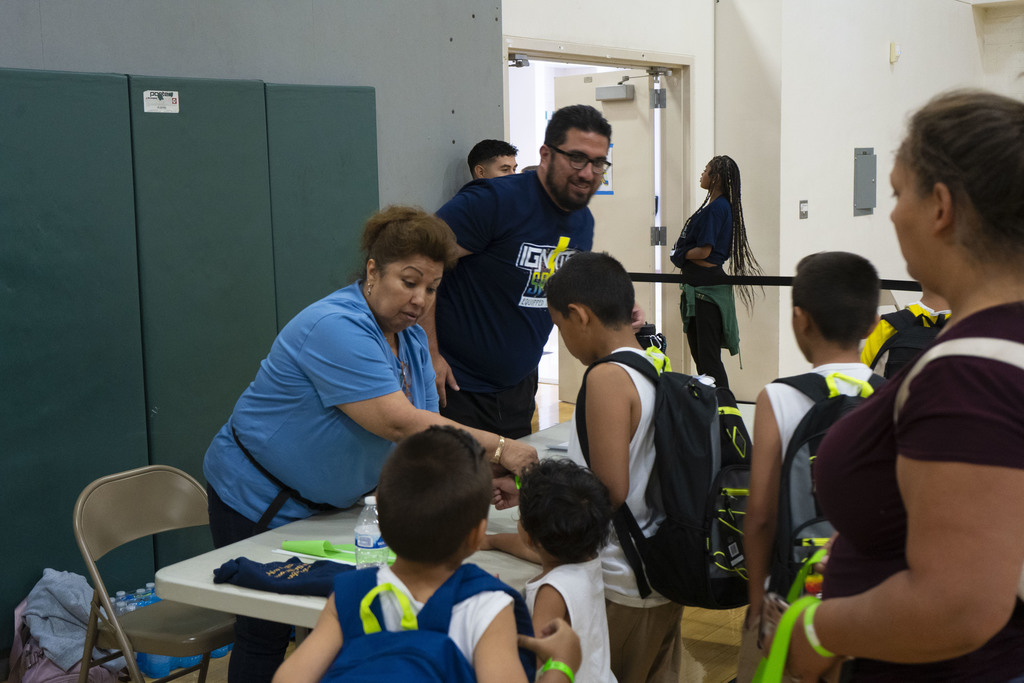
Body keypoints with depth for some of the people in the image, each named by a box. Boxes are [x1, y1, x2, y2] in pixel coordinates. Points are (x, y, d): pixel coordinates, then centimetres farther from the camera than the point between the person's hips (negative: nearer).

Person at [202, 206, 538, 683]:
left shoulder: (411, 339, 2)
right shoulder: (336, 328, -28)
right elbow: (398, 424, -34)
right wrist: (496, 446, -32)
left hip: (329, 502, 8)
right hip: (260, 507, -8)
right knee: (267, 635, 1)